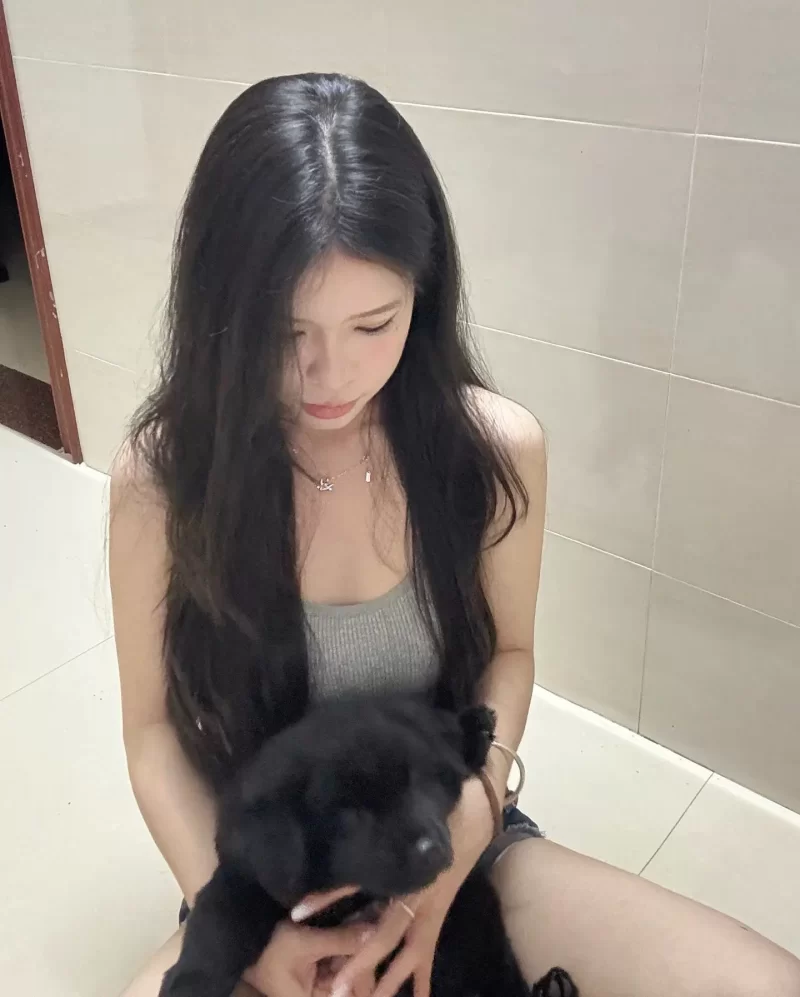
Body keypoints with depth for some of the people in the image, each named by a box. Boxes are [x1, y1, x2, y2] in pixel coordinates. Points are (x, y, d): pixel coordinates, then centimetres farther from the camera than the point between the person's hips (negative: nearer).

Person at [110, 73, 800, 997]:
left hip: (456, 846, 1)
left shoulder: (498, 445, -14)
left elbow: (507, 649, 1)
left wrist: (472, 808, -16)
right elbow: (155, 724, -6)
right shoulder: (161, 474, -15)